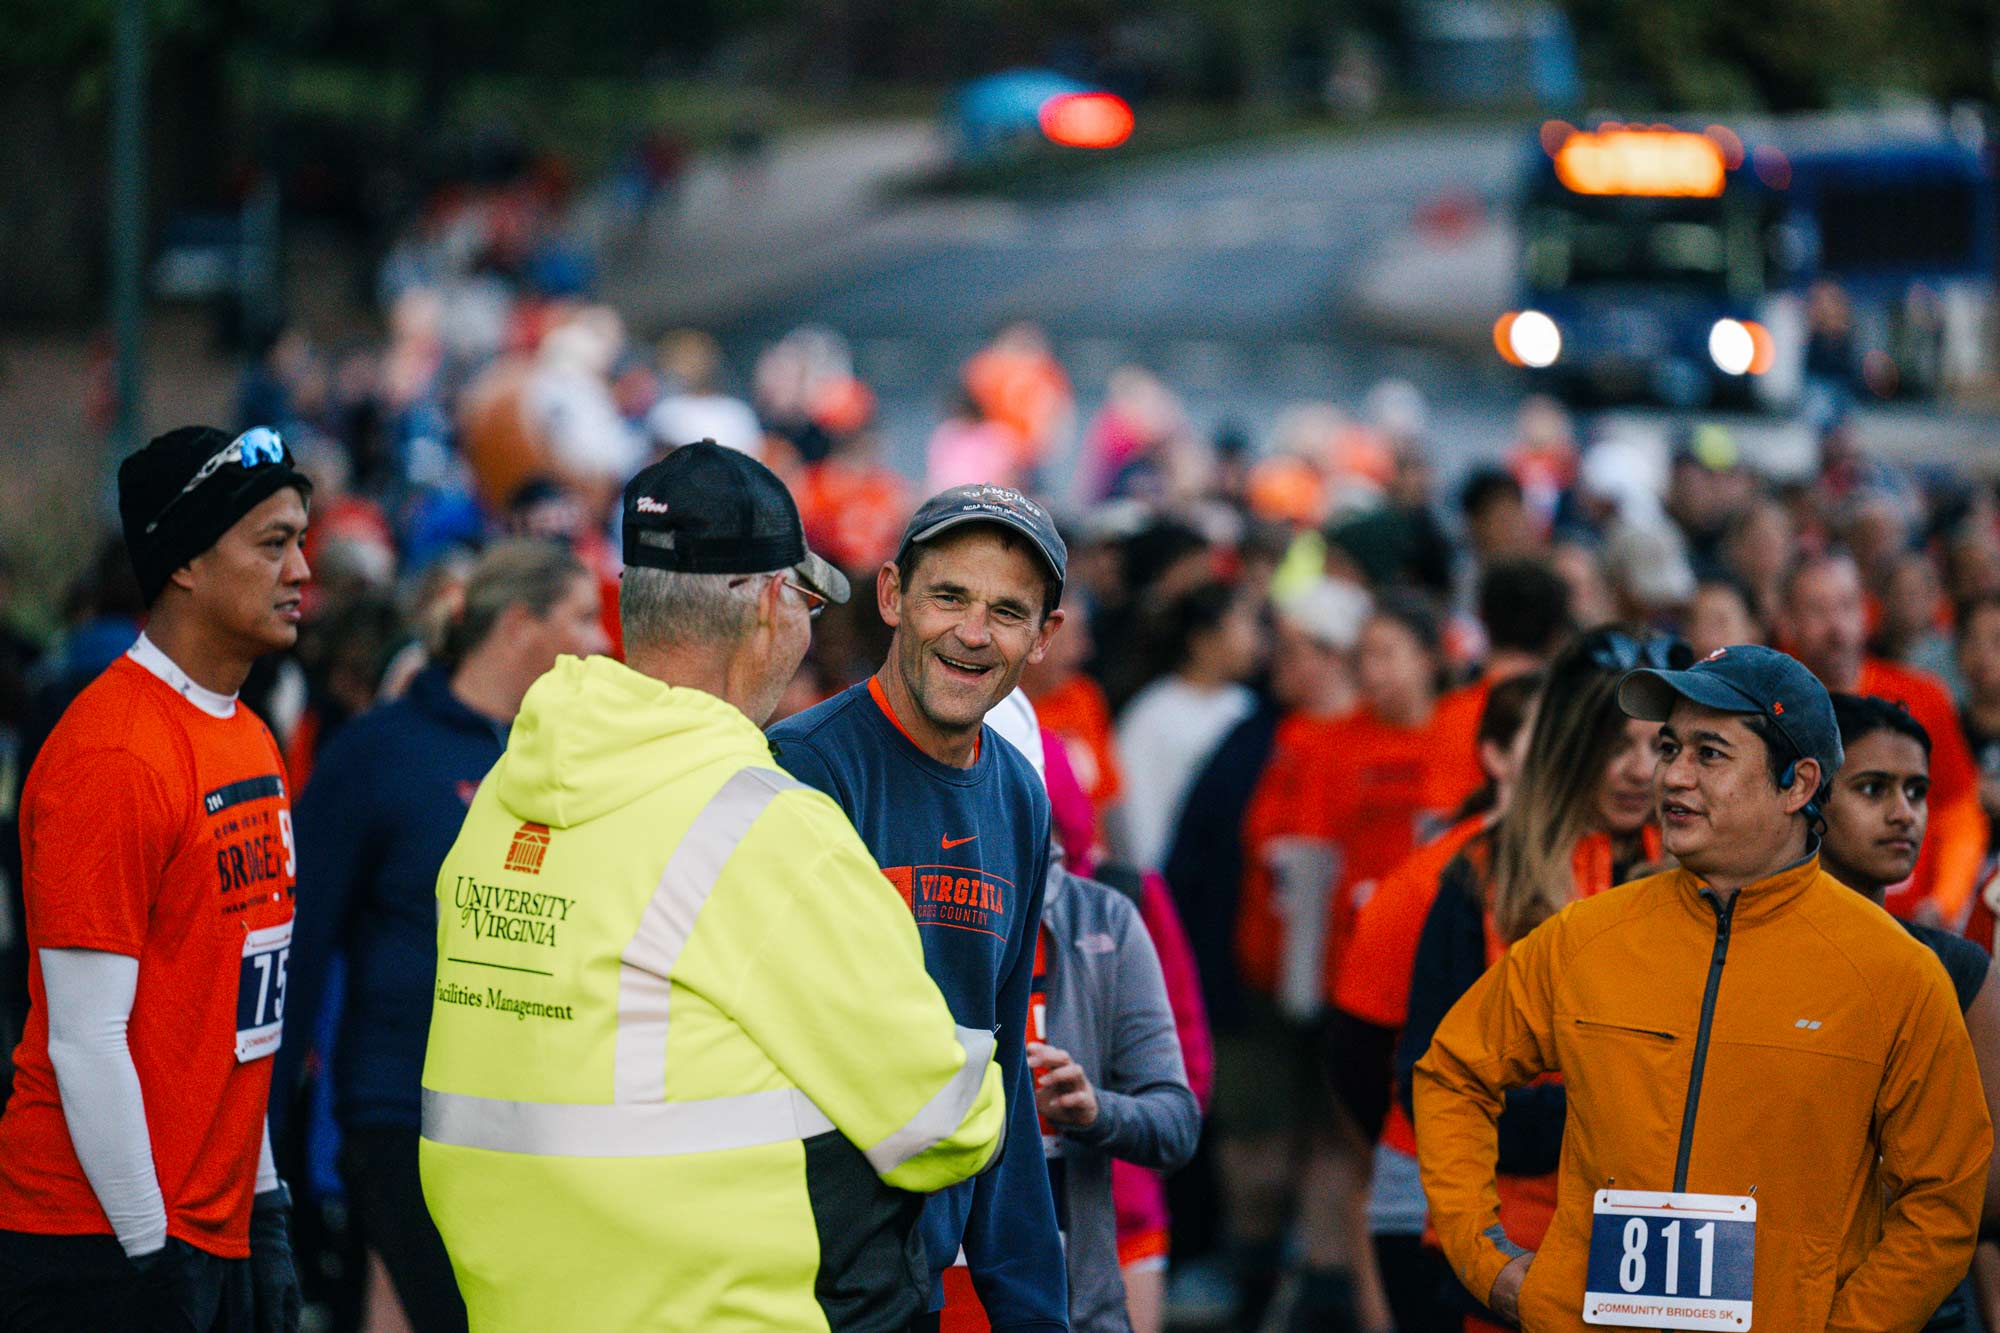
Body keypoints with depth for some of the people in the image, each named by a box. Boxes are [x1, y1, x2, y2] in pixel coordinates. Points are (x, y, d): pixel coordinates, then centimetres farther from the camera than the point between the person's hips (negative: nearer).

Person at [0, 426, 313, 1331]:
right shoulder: (111, 759, -16)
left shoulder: (252, 740, 13)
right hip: (102, 1246, -8)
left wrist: (262, 1203, 15)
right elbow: (84, 1040, -18)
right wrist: (152, 1249, -17)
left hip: (221, 1230, 8)